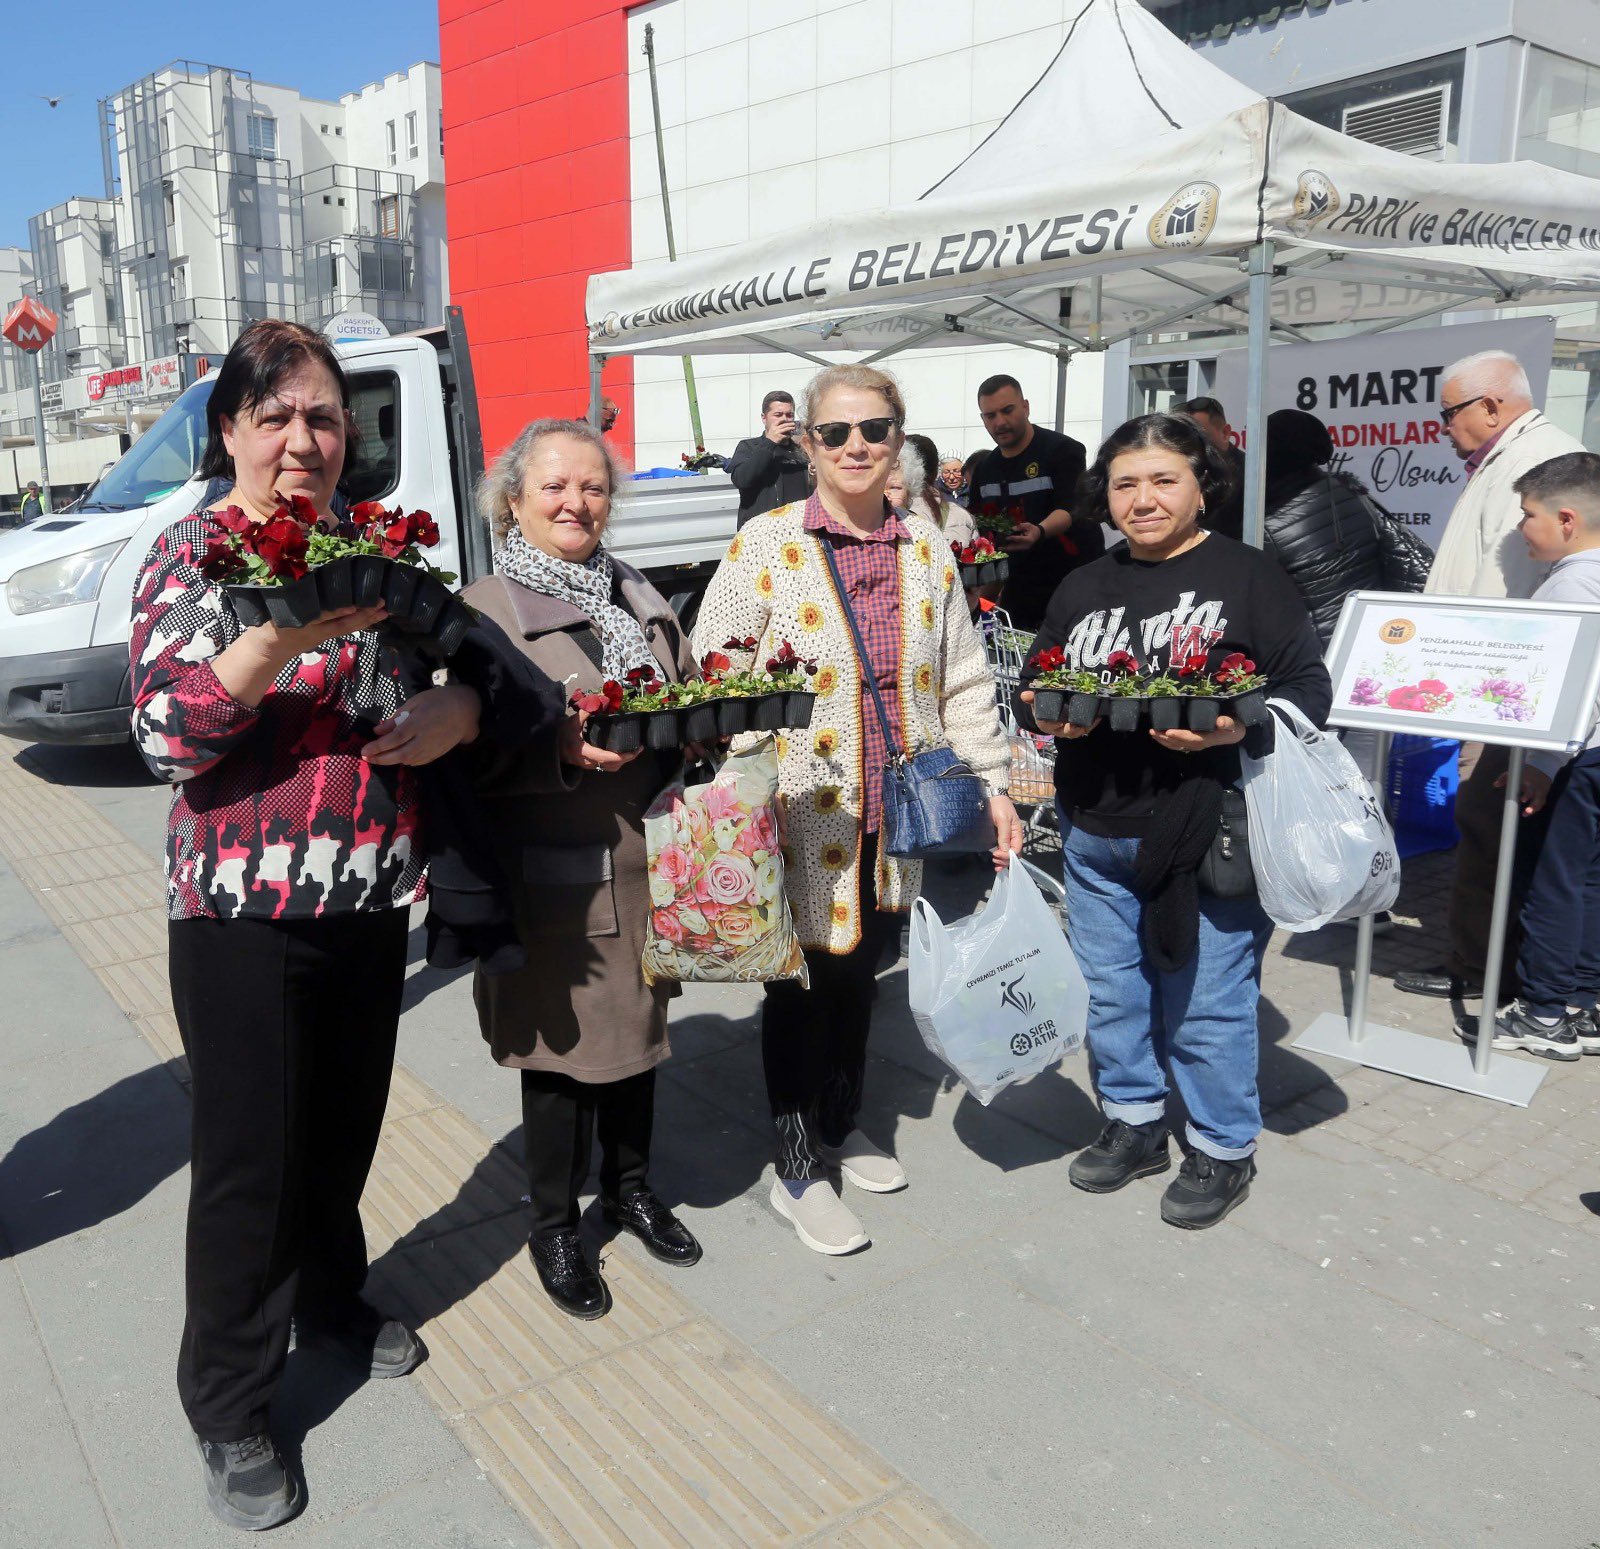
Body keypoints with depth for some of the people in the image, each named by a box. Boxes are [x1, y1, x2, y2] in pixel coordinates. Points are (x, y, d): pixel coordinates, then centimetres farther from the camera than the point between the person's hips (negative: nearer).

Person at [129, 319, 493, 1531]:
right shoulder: (194, 554, -6)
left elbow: (451, 679, 14)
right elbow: (165, 735, -16)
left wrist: (454, 712, -10)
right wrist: (286, 631, -29)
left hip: (372, 897, 5)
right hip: (244, 911, -4)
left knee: (347, 1124, 18)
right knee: (250, 1155, 5)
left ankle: (333, 1303, 43)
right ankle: (230, 1410, 24)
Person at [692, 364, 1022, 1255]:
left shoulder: (927, 549, 6)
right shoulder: (766, 546, -8)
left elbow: (964, 681, 11)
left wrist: (993, 783, 8)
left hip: (896, 809, 5)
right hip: (803, 813, -4)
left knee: (861, 970, 18)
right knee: (805, 981, 5)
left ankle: (843, 1124, 41)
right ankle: (796, 1171, 23)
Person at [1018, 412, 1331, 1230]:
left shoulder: (1247, 576, -5)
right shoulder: (1083, 588, 11)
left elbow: (1308, 690, -7)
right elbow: (1032, 689, 16)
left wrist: (1236, 730, -25)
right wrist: (1046, 715, -7)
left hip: (1205, 834, -5)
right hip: (1095, 834, 5)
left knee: (1207, 1000, 6)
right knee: (1109, 990, 16)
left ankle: (1224, 1149, 27)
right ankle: (1134, 1122, 36)